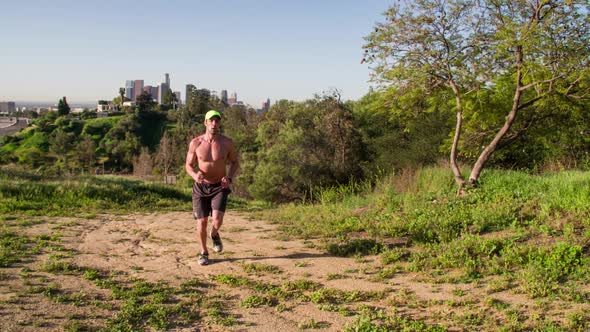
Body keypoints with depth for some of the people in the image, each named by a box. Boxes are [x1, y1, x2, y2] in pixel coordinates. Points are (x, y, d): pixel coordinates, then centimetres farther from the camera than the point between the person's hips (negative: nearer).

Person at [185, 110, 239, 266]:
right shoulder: (195, 143, -9)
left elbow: (235, 162, 5)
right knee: (201, 221, 2)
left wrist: (229, 178, -13)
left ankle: (214, 234, 18)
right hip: (201, 187, 1)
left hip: (219, 187, -1)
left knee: (217, 219, -20)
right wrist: (195, 175, -21)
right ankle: (204, 252, 27)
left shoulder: (227, 143, -9)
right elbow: (188, 165, 2)